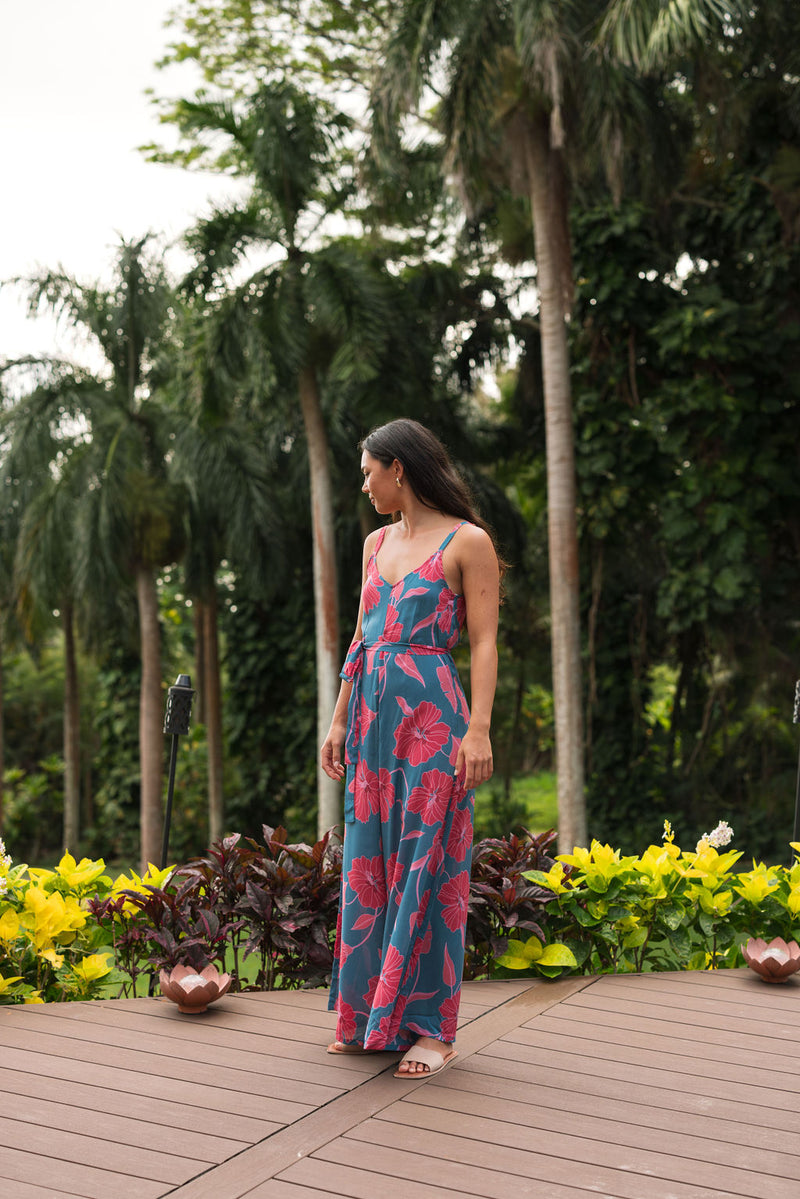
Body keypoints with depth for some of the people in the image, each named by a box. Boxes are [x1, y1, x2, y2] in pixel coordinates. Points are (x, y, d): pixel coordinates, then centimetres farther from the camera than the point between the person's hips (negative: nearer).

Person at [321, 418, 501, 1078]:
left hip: (431, 714, -7)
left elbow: (484, 642, -8)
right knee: (368, 864, 9)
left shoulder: (467, 542, -4)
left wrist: (479, 729, -16)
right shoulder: (377, 543, 16)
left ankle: (430, 1025, 8)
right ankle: (369, 1014, 20)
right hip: (373, 714, 7)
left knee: (426, 865, -3)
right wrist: (339, 721, 16)